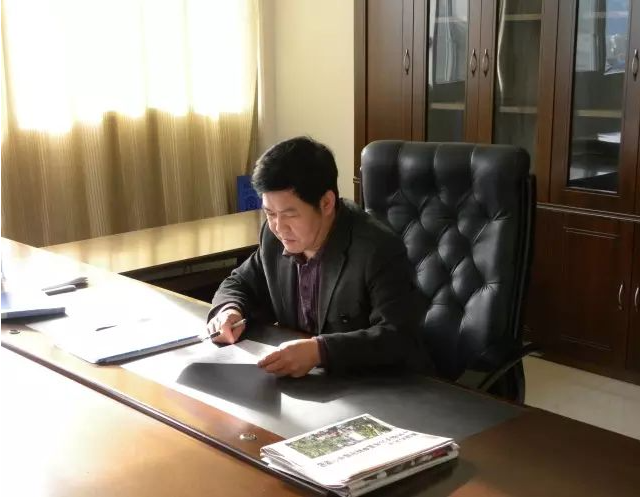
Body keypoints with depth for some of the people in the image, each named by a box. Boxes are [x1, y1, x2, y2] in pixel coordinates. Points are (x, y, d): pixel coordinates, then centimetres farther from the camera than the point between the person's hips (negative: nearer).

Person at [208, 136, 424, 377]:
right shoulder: (275, 236, -2)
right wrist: (229, 310, -9)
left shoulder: (379, 249, -20)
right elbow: (241, 283, 13)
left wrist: (319, 350, -36)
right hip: (294, 381, 6)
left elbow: (400, 336, -27)